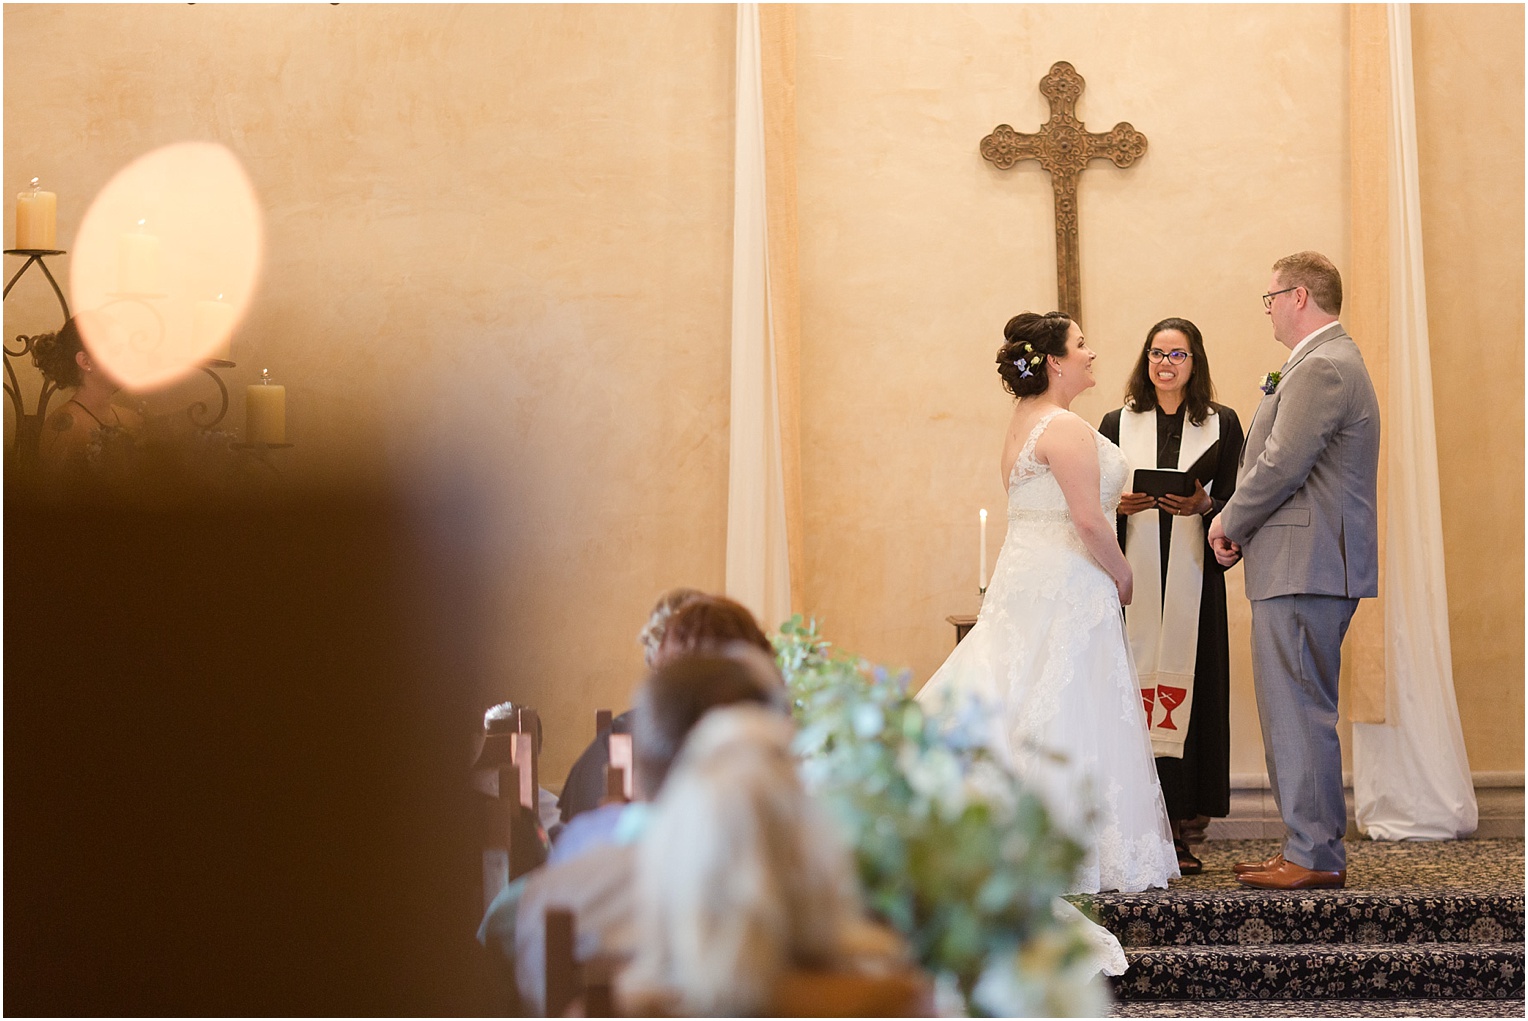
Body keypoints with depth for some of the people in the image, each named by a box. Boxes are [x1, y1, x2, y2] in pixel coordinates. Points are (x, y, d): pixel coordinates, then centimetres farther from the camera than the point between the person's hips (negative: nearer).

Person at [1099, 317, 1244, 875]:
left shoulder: (1221, 424, 10)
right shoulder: (1119, 423, 12)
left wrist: (1202, 506, -13)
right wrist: (1119, 504, -10)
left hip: (1194, 577, 0)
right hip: (1134, 576, 0)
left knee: (1189, 689, -3)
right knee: (1131, 687, -5)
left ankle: (1179, 828, 0)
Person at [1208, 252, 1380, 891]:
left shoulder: (1321, 368, -15)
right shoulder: (1331, 361, 21)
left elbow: (1281, 467, -20)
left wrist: (1230, 525, -5)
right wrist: (1238, 524, 9)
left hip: (1304, 570, -11)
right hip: (1308, 567, 11)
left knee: (1299, 711, -7)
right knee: (1293, 711, 14)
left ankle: (1316, 856, -3)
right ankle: (1310, 846, 19)